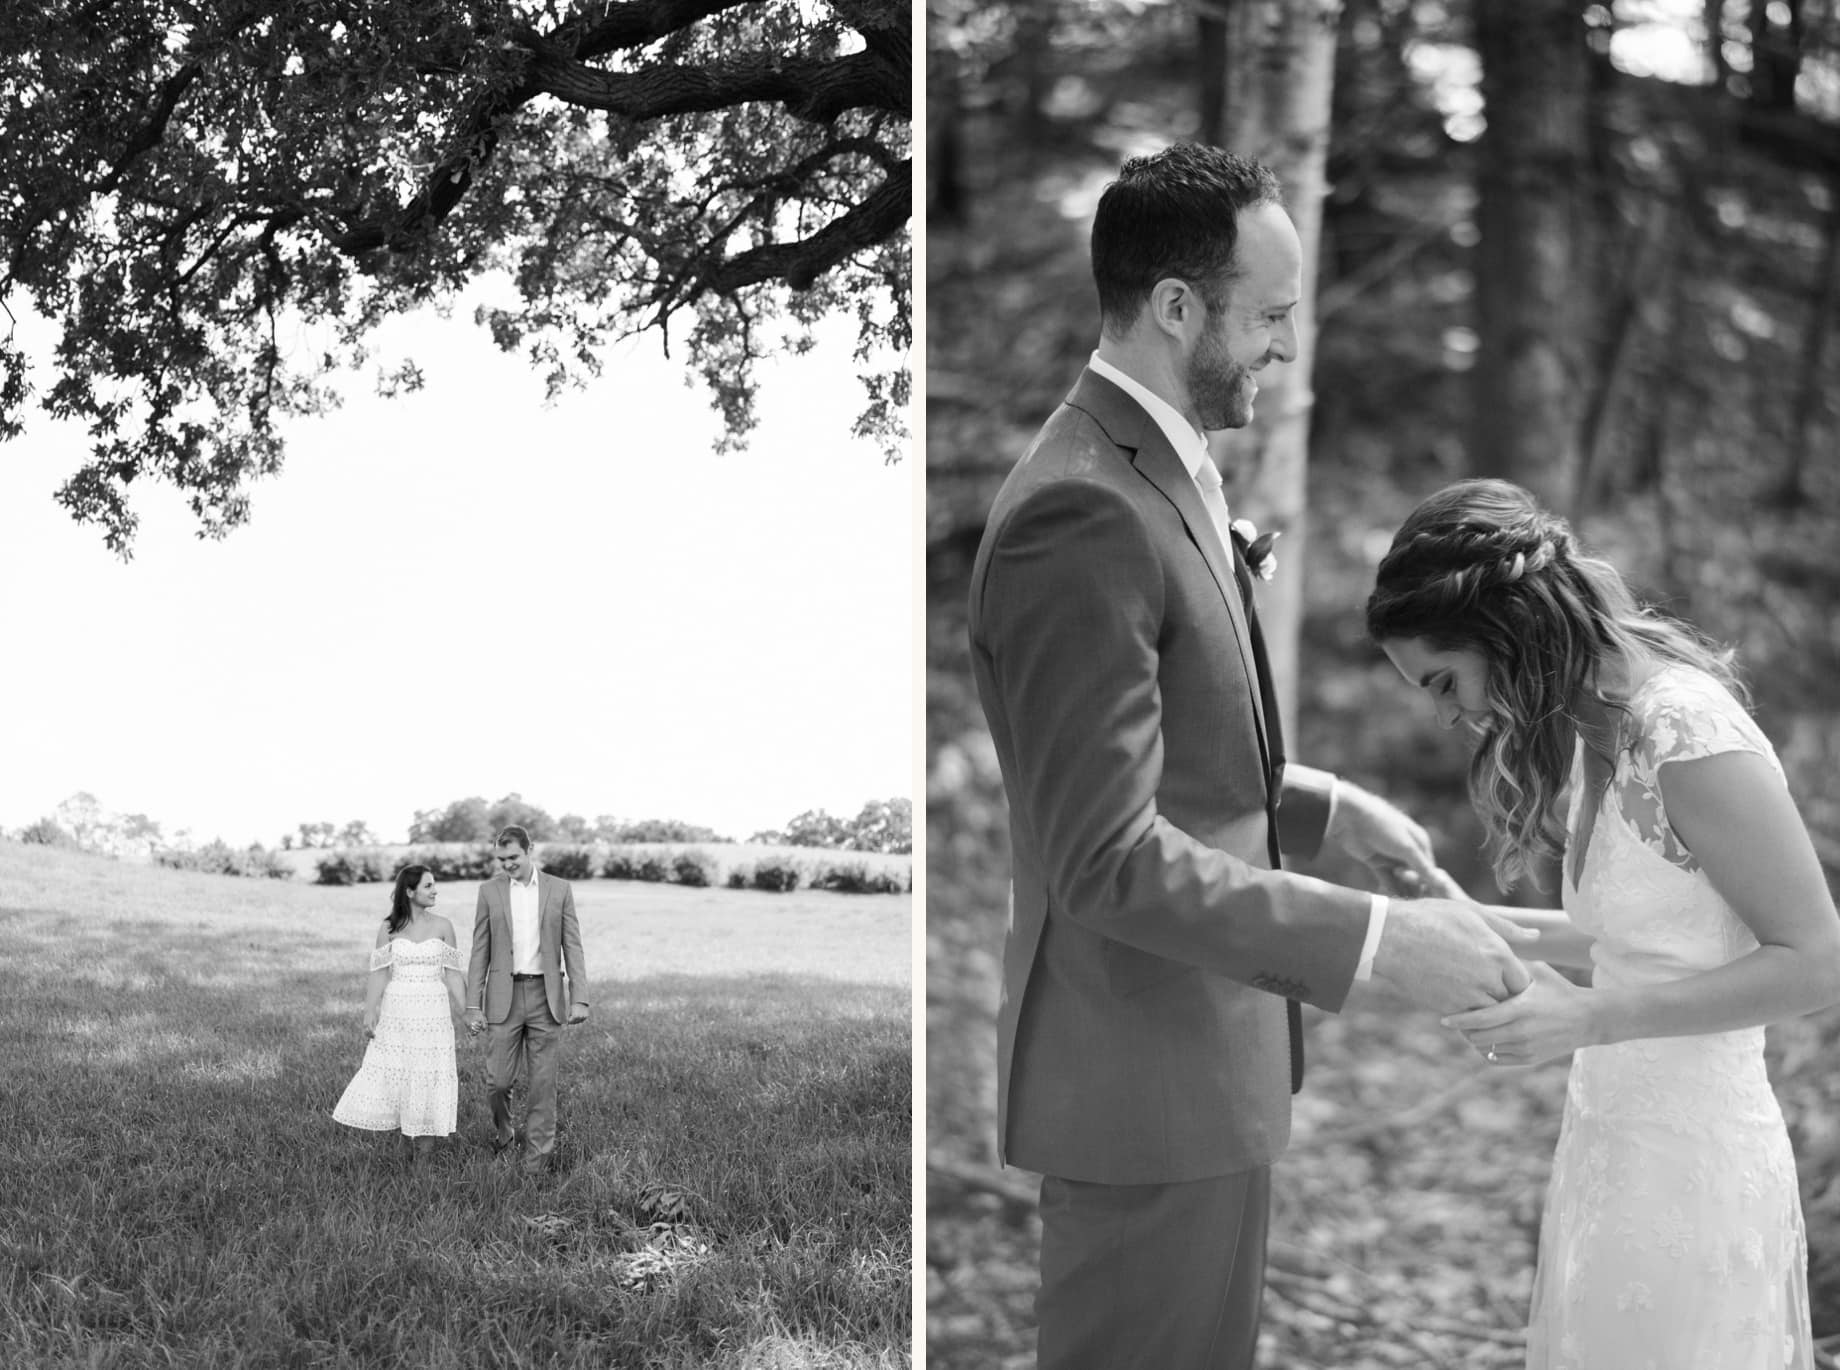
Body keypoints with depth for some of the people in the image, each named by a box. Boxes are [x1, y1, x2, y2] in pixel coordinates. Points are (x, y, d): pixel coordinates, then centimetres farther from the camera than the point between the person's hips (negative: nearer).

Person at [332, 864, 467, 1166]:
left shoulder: (442, 926, 4)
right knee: (394, 1075, -1)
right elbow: (379, 974, 2)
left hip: (433, 1013, 0)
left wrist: (462, 1014, 1)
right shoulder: (389, 929, 2)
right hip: (396, 1012, 0)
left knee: (429, 1076, -1)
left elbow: (452, 974, 4)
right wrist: (369, 1013, -4)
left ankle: (424, 1159, 5)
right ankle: (408, 1138, 19)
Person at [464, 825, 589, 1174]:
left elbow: (572, 947, 2)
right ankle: (503, 1135, 26)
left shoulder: (559, 890, 3)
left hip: (546, 994, 0)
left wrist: (579, 999, -6)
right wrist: (473, 1005, -1)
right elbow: (480, 952, 4)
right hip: (505, 995, 0)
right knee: (498, 1079, -2)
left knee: (542, 1082, 1)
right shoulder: (490, 891, 3)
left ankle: (537, 1158, 8)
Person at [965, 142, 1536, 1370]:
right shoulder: (1084, 514, -24)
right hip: (1146, 1074, -10)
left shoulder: (1154, 471, 9)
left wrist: (1321, 805, 8)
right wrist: (1378, 938, -26)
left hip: (1204, 1037, 10)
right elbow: (1109, 855, -27)